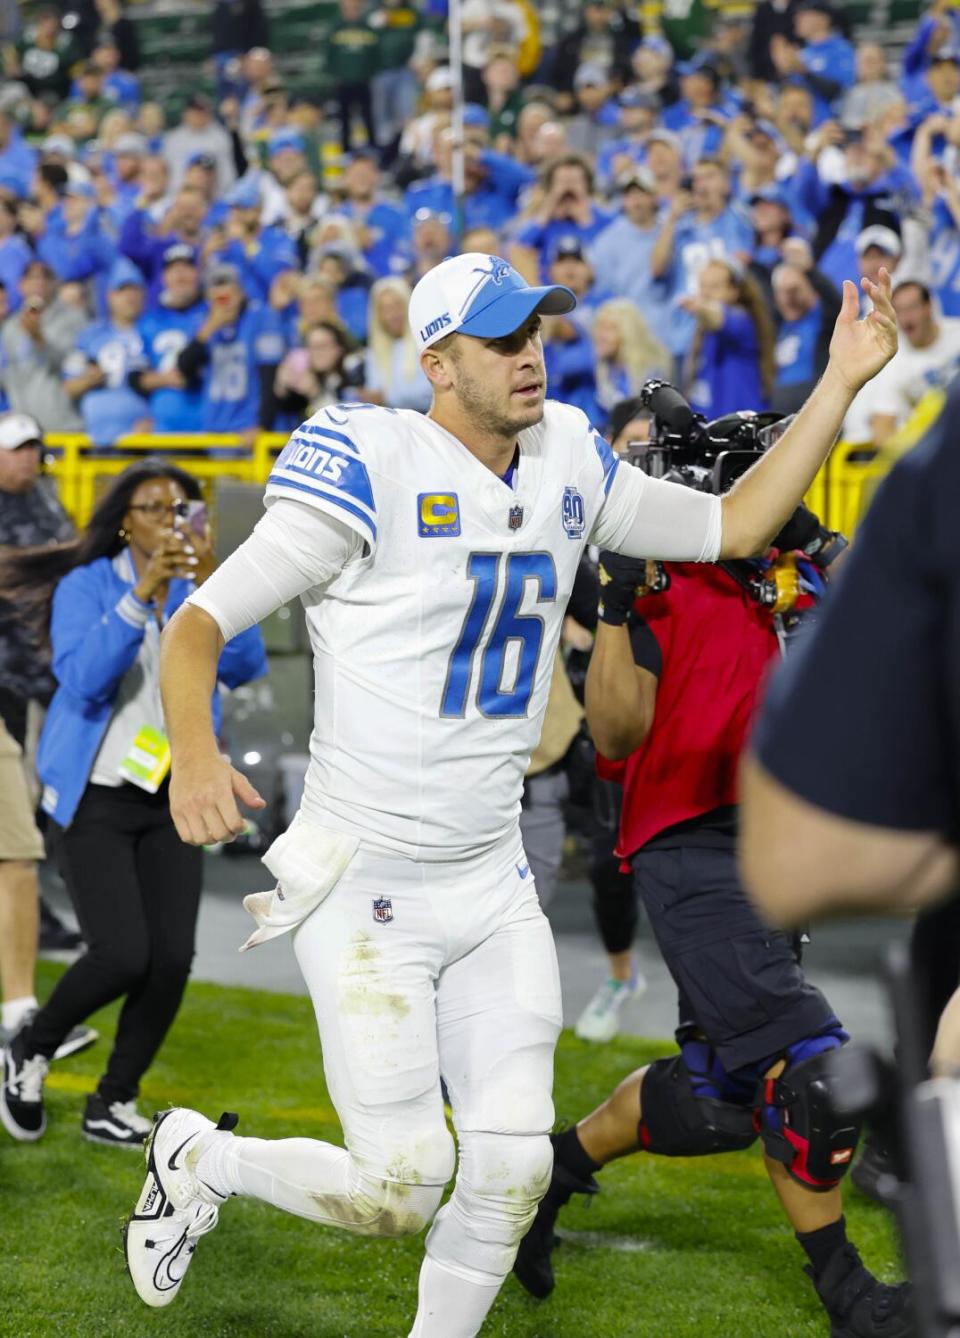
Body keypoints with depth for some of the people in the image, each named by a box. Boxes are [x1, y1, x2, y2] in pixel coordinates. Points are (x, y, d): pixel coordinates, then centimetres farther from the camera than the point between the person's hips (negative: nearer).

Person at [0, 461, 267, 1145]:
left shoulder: (197, 588, 3)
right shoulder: (87, 586, -8)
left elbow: (245, 667, -13)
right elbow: (81, 678, -24)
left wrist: (214, 585, -26)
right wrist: (141, 594, -31)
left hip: (172, 797, 4)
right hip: (98, 798, -4)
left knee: (173, 959, -6)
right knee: (123, 956, -15)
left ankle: (114, 1102, 14)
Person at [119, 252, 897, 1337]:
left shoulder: (566, 464, 6)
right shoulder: (374, 473, -15)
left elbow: (732, 527, 16)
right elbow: (197, 625, -15)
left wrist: (841, 384, 8)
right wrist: (194, 755, -34)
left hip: (492, 883, 6)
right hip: (363, 882, -6)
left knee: (511, 1170, 1)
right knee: (400, 1187, -7)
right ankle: (198, 1162, 22)